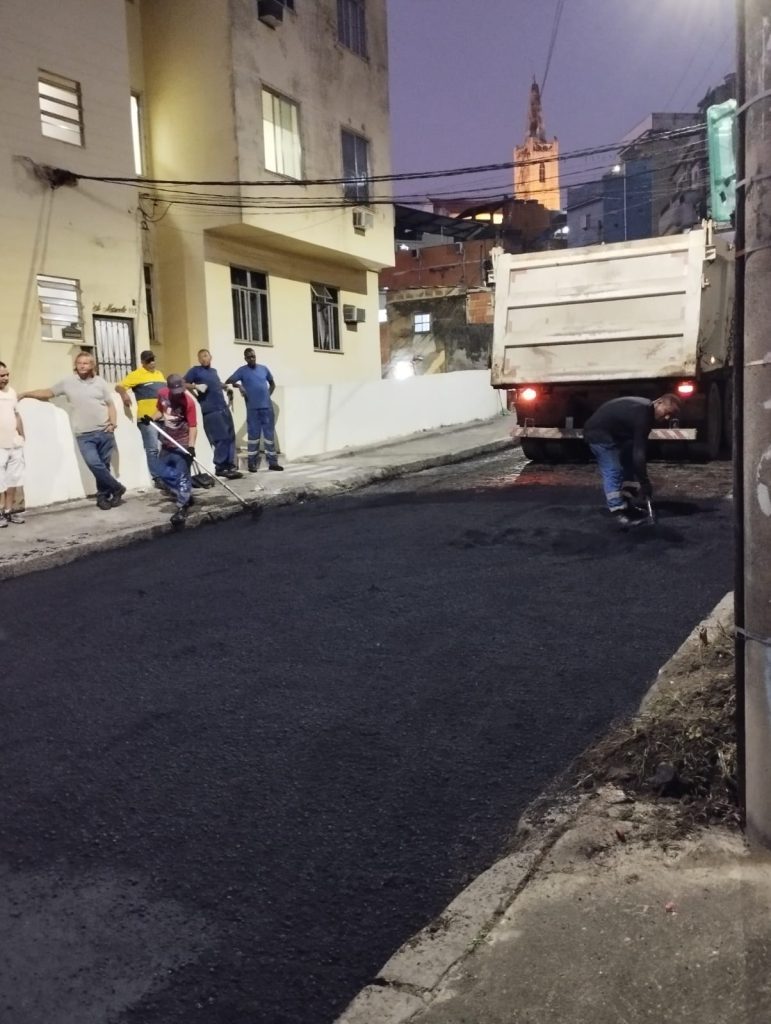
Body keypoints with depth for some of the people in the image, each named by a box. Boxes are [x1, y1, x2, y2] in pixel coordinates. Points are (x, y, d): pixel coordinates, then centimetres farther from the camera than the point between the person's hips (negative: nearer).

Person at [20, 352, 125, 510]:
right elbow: (48, 392, 17)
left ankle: (103, 496, 17)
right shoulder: (68, 382, 6)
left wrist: (113, 423, -3)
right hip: (84, 435, -1)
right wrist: (25, 394, 16)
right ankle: (117, 488, 1)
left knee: (103, 465, 4)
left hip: (104, 432, 1)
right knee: (94, 464, -15)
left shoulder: (100, 382, 8)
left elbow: (110, 405, 10)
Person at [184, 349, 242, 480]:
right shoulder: (195, 370, 3)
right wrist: (196, 387, -16)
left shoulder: (214, 371, 22)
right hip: (211, 411, -7)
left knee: (230, 438, 4)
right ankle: (220, 468, -4)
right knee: (221, 439, -11)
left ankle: (230, 466, 9)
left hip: (224, 409, 7)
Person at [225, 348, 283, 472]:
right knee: (253, 434, 0)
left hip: (267, 407, 3)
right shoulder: (242, 370, 1)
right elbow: (228, 382, -6)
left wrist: (268, 395, 10)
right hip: (253, 408, -3)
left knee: (270, 434, 4)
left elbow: (272, 383, 24)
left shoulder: (264, 369, 11)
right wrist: (239, 385, -22)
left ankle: (273, 462, 10)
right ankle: (251, 463, 6)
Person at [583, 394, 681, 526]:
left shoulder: (646, 410, 3)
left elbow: (640, 447, 11)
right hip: (599, 433, -11)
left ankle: (625, 502, 14)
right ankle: (618, 511, -13)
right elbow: (639, 450, -30)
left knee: (629, 463, 12)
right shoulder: (642, 414, -29)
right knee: (613, 472, -15)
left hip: (613, 433, 11)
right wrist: (644, 482, -27)